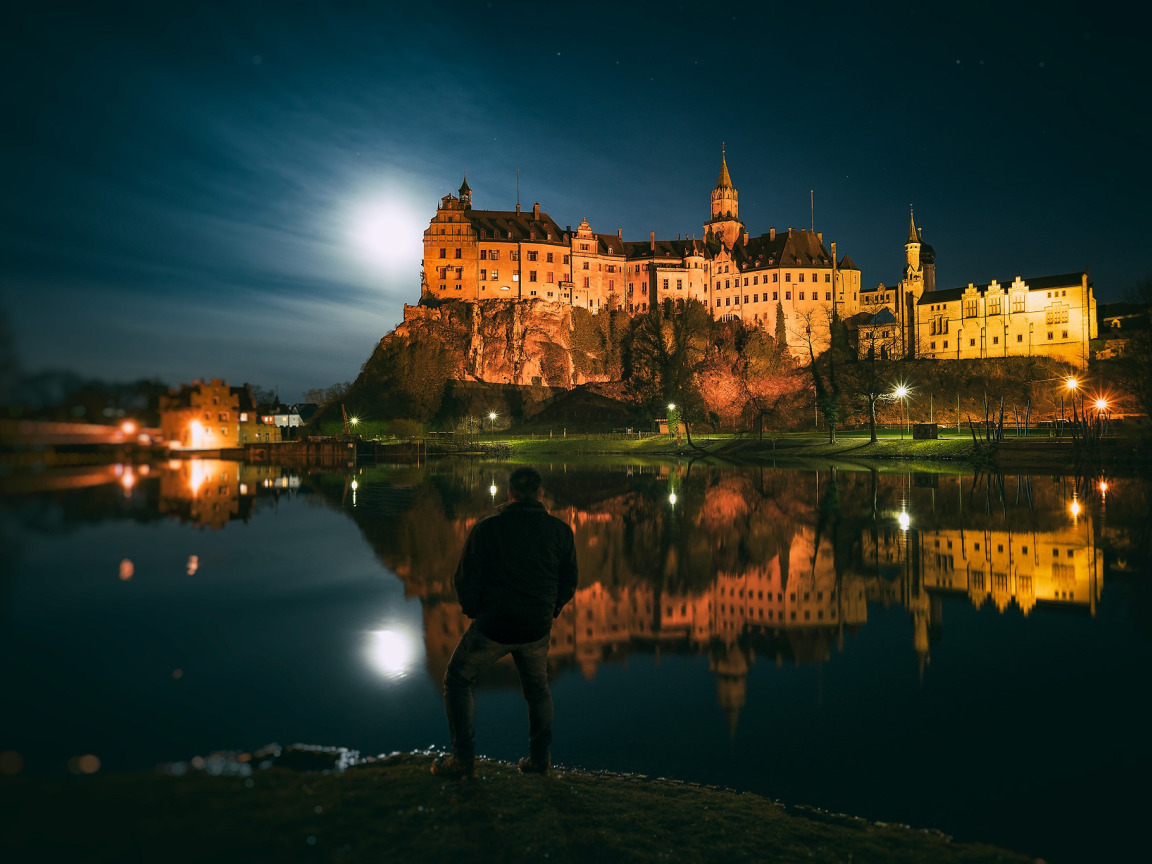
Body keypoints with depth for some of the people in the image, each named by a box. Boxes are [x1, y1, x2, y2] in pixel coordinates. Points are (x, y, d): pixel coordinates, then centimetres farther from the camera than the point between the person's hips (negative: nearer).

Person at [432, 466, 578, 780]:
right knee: (537, 688, 26)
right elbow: (568, 583, 5)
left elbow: (467, 580, -8)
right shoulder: (561, 531, -2)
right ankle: (540, 759, 31)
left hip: (492, 625, -3)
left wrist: (474, 611, 11)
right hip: (538, 629, 3)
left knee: (457, 681, 17)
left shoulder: (487, 528, -11)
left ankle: (463, 759, 17)